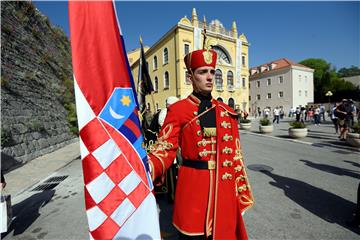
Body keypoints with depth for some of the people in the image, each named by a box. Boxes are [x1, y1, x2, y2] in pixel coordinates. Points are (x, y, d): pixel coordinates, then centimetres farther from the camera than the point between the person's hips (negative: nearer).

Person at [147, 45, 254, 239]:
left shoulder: (227, 112, 4)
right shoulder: (178, 110, -8)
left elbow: (235, 154, 7)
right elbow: (165, 149, -11)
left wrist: (242, 192, 9)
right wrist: (147, 168, -31)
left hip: (224, 188, 4)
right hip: (193, 188, -4)